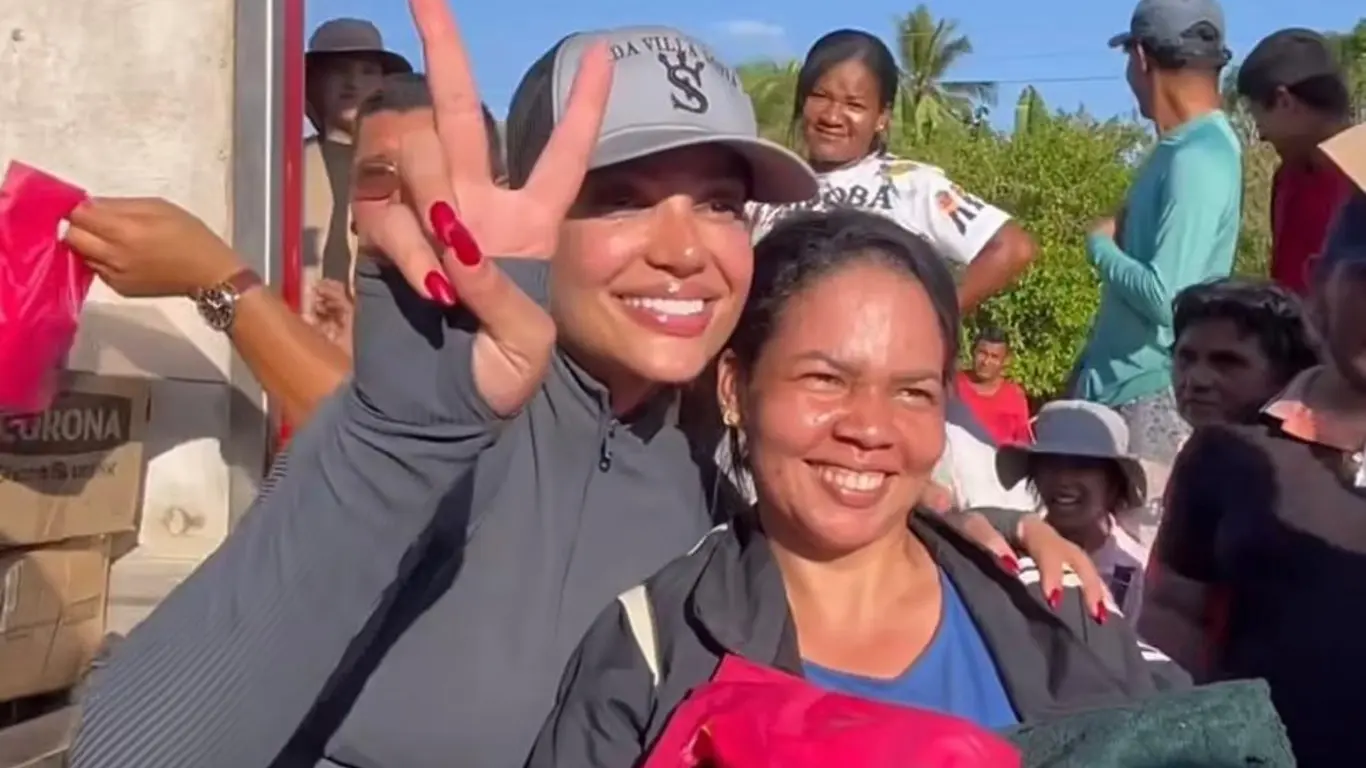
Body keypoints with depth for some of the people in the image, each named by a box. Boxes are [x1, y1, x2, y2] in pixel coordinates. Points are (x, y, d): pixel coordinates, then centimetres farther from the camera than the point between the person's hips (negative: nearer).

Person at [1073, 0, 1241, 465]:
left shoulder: (1198, 160, -20)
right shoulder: (1180, 147, 10)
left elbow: (1165, 297, -26)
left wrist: (1100, 244, -10)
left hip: (1156, 393, -9)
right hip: (1116, 380, 9)